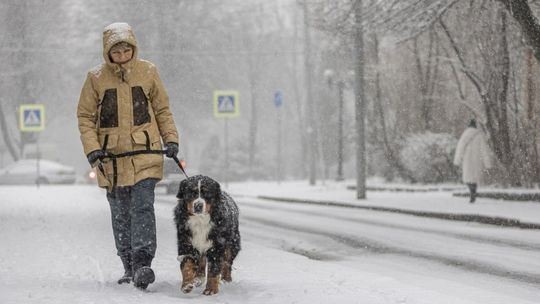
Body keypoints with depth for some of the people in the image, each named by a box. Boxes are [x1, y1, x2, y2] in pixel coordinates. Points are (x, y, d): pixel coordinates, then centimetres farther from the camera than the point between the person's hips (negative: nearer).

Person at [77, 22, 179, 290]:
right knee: (120, 214, 8)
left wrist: (170, 139, 0)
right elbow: (85, 116, 4)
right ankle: (129, 267, 17)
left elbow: (162, 110, 11)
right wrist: (92, 148, -9)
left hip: (145, 153, -1)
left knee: (142, 207, -14)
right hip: (112, 156, 1)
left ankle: (143, 264, -19)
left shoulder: (148, 72, 1)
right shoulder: (96, 77, 0)